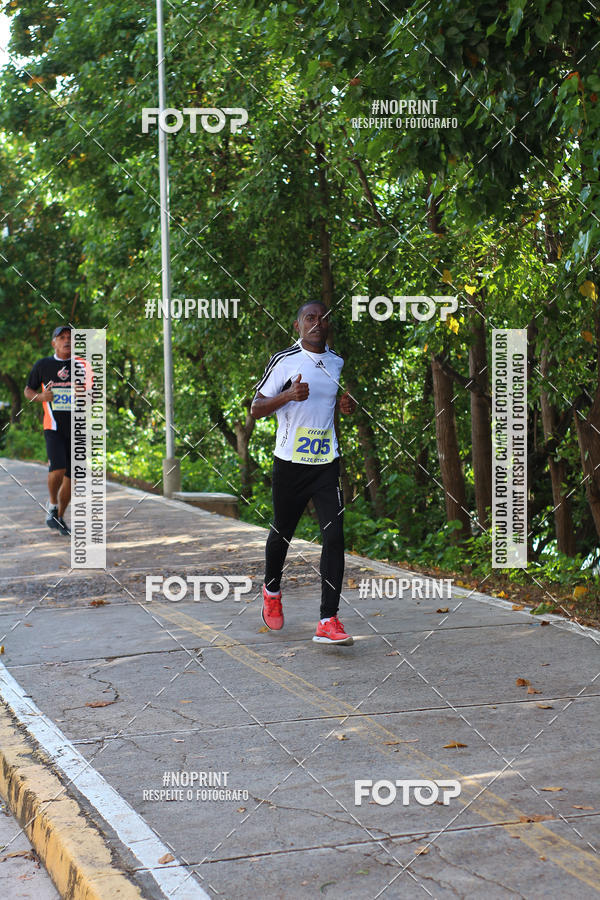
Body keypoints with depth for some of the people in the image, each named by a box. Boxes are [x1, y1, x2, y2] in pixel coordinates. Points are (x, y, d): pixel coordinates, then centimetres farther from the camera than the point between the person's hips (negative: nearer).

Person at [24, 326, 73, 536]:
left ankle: (60, 517, 23)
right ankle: (52, 505, 5)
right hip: (53, 427, -2)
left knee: (71, 476, 5)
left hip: (76, 429, 2)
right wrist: (40, 397, -8)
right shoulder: (42, 365, 4)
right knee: (58, 469, -21)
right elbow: (28, 391, 14)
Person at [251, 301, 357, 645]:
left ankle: (329, 621, -11)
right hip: (290, 462, -2)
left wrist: (349, 406, 2)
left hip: (327, 463, 3)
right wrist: (289, 395, -20)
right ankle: (272, 591, 43)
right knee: (282, 532, 13)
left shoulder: (339, 363, 9)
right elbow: (256, 409, -3)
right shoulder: (284, 361, -4)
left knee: (335, 536, -11)